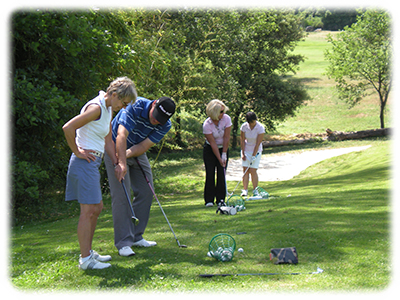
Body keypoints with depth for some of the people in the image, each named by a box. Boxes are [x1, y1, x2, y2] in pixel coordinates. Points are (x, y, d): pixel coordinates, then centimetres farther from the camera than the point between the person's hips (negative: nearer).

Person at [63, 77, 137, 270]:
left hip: (93, 163, 10)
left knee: (96, 208, 15)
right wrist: (77, 152, -14)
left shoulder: (108, 110, 14)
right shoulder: (96, 107, -16)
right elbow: (68, 128, -24)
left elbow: (108, 141, 20)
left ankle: (88, 252, 25)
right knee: (88, 210, -7)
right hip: (85, 162, -10)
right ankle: (85, 259, -3)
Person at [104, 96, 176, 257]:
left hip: (137, 153, 6)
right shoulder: (136, 106, -30)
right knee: (121, 194, -13)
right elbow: (121, 135, -37)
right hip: (116, 148, -6)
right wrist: (122, 162, -46)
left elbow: (144, 146, -17)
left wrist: (127, 154, -34)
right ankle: (123, 242, -12)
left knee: (146, 192, 5)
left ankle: (136, 237, 17)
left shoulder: (165, 125, -14)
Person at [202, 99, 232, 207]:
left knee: (221, 174, -4)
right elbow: (213, 143, -21)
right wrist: (219, 159, -21)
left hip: (223, 148, 2)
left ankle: (221, 199, 2)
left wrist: (224, 155, -14)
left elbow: (226, 138, -14)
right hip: (210, 150, -2)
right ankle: (209, 200, -1)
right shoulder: (206, 125, -24)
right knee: (210, 174, -7)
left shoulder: (226, 119, -17)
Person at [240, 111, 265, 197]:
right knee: (245, 170, -5)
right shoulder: (244, 126, -11)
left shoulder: (260, 128, -18)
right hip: (246, 150, 2)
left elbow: (258, 143, -17)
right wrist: (243, 153, -6)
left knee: (253, 170, -9)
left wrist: (253, 156, -18)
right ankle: (245, 190, -3)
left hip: (256, 151, -2)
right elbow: (242, 140, -3)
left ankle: (255, 190, 2)